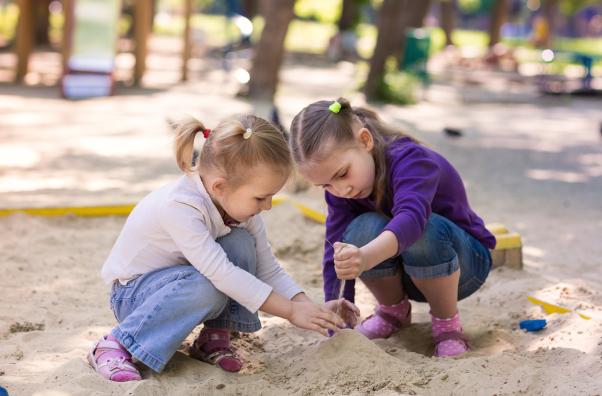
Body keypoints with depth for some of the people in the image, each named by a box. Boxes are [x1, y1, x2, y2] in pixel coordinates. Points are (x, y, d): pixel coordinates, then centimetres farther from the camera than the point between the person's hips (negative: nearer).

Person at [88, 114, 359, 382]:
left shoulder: (240, 201, -11)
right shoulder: (178, 206, -35)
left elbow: (268, 270, -4)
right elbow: (220, 272, -38)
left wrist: (311, 308, -19)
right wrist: (291, 311, -35)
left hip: (182, 283, 6)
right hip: (133, 291, -6)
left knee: (241, 243, -20)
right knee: (207, 289, -36)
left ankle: (214, 339, -6)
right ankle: (116, 345, -20)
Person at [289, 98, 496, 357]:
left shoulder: (410, 159, -31)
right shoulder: (339, 190, -13)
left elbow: (411, 218, -52)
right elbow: (336, 255, -20)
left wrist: (366, 257, -71)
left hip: (465, 261, -4)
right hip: (407, 276, 4)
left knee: (425, 231, -38)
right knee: (362, 230, -29)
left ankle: (448, 323, -14)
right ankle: (393, 311, -1)